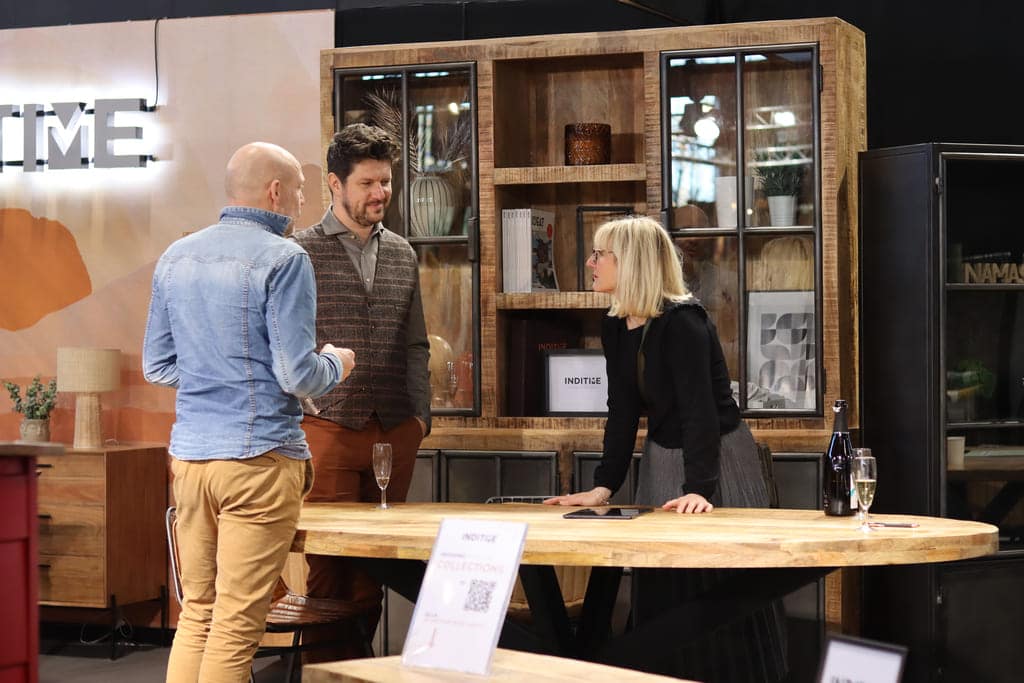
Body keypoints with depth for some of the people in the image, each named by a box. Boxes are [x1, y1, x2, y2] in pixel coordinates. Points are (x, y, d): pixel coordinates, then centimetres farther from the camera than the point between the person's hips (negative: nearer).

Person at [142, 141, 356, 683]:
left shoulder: (175, 257, 11)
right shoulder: (282, 259, -10)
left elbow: (157, 365, 16)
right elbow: (297, 375, -14)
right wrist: (335, 365, 6)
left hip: (190, 454, 7)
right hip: (259, 456, -6)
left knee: (197, 612, 13)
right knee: (237, 623, -2)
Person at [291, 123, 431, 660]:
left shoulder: (402, 254, 15)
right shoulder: (301, 252, 0)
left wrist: (420, 413, 11)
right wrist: (306, 402, -7)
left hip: (394, 431, 4)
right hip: (327, 428, -4)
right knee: (329, 565, -4)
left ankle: (361, 664, 15)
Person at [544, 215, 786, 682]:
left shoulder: (682, 321, -23)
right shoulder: (615, 326, 0)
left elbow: (699, 410, -29)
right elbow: (623, 413, 1)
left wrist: (699, 488, -37)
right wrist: (603, 487, -6)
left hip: (717, 460, -7)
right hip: (663, 460, 7)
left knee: (719, 587, -3)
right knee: (662, 589, 9)